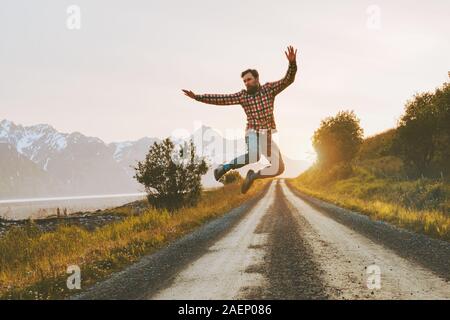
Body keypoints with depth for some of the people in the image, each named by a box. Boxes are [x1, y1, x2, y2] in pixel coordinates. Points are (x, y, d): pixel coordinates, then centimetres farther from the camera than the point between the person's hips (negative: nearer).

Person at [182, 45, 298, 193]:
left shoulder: (269, 89, 1)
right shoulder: (242, 95, 2)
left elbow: (288, 80, -10)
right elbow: (220, 99, 1)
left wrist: (292, 63, -29)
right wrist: (197, 97, -5)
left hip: (268, 135, 3)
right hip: (253, 133, -3)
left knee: (278, 169, -2)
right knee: (253, 157, -35)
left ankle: (253, 175, 20)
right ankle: (225, 167, -16)